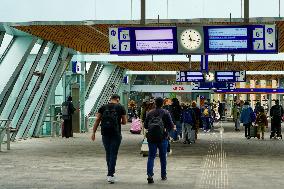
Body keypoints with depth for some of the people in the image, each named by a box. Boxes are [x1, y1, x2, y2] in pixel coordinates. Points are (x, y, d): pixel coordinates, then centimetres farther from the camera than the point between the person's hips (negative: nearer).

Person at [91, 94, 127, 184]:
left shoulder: (103, 107, 7)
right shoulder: (121, 108, 1)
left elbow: (97, 120, 3)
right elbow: (124, 122, 3)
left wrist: (94, 132, 5)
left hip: (105, 133, 3)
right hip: (116, 134, -3)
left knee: (108, 153, 16)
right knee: (113, 154, -1)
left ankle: (110, 172, 24)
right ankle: (110, 175, -8)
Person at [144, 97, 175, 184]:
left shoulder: (150, 113, 5)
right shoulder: (165, 113, -3)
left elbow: (145, 126, 9)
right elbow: (171, 125, -5)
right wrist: (167, 129, 15)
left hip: (151, 137, 1)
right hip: (162, 137, -1)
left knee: (151, 156, 1)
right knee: (163, 157, 12)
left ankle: (149, 175, -15)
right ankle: (163, 175, 20)